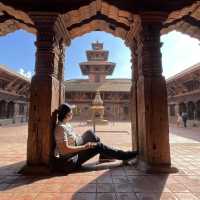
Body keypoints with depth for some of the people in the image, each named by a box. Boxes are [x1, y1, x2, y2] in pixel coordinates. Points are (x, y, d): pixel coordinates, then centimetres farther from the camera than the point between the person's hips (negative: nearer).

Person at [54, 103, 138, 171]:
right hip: (69, 161, -9)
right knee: (98, 146, -12)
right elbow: (65, 149, -26)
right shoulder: (61, 127, -23)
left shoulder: (66, 124, 4)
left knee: (89, 133, 8)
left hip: (73, 152, 9)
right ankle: (125, 156, 2)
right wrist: (84, 147, -21)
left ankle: (104, 155, 16)